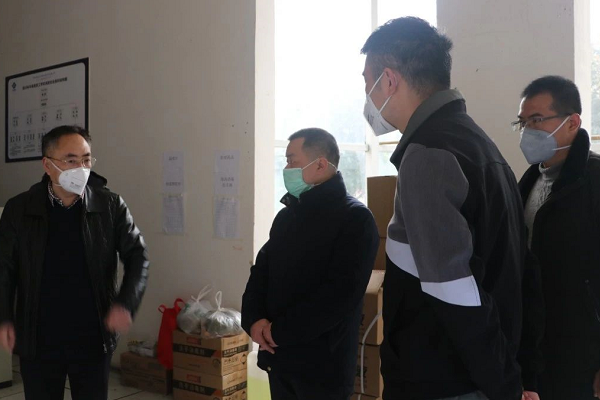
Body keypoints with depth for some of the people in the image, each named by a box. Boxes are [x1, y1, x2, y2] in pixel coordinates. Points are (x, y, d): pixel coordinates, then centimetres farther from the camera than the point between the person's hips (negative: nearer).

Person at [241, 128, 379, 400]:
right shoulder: (286, 216, 11)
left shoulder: (355, 218, -12)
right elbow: (260, 272, 11)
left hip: (323, 360, -6)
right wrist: (254, 319, -7)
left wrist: (280, 331, -16)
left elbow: (341, 293, -20)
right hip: (278, 354, 7)